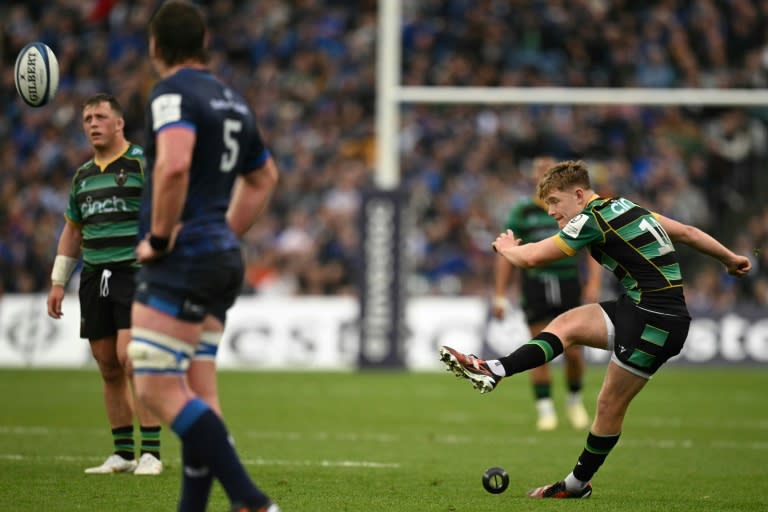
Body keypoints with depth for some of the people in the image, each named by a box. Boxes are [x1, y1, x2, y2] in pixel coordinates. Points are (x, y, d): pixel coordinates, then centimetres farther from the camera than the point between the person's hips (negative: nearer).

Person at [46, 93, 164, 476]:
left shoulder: (142, 163, -4)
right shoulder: (82, 175, 17)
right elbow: (72, 231, 24)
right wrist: (58, 282, 20)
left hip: (136, 272, -6)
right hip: (94, 279, 6)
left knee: (131, 357, -17)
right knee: (108, 367, 5)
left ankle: (151, 452, -13)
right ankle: (123, 454, 11)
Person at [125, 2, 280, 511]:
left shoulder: (172, 93, -11)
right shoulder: (232, 99, 17)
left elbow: (173, 165, -29)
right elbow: (265, 176, 30)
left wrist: (159, 237, -18)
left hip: (182, 259, -9)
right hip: (223, 259, 9)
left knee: (158, 389, -11)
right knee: (191, 394, 12)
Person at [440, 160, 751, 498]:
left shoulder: (594, 219, -13)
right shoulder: (624, 207, 14)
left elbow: (530, 258, -11)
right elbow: (687, 232, 20)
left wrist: (506, 247, 11)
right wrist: (730, 258, 32)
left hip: (656, 321, -9)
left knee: (610, 404, -1)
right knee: (567, 324, 4)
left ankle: (578, 485, 7)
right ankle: (493, 372, -2)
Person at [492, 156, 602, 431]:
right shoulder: (522, 212, 1)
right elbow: (505, 254, 3)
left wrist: (594, 283, -12)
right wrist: (500, 296, -1)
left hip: (569, 285, 1)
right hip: (535, 284, -1)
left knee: (574, 352, -1)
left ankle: (574, 399, 24)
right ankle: (545, 409, 3)